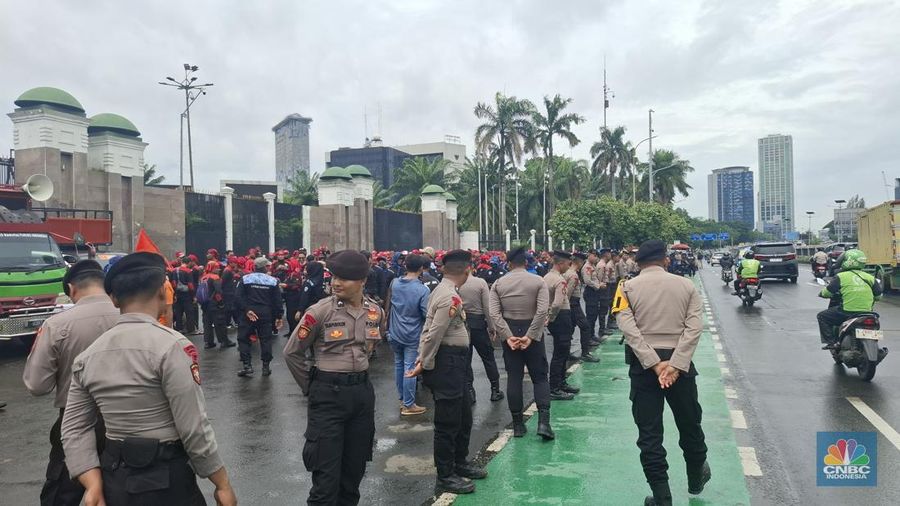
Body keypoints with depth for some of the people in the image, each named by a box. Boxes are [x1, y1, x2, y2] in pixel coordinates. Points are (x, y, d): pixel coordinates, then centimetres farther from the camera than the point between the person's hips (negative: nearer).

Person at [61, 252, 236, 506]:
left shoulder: (87, 355, 3)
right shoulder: (171, 346, -17)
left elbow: (75, 428, 3)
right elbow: (195, 429, -17)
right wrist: (223, 483, -8)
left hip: (113, 482, 6)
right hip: (165, 483, -5)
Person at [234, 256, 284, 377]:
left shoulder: (245, 279, -1)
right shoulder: (273, 281, 1)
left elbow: (238, 297, -10)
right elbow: (277, 301, 2)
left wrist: (246, 310, -10)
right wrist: (279, 316, 7)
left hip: (248, 314, -1)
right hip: (266, 314, 1)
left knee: (243, 339, 9)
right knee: (266, 339, 10)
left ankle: (247, 366, 3)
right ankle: (266, 366, 12)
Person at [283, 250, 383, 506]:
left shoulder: (375, 311, 1)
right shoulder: (320, 311, -13)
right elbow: (292, 352, -4)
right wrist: (312, 387, 1)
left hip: (363, 391, 5)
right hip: (328, 393, -4)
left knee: (355, 466, 15)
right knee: (327, 474, 0)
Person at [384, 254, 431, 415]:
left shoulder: (394, 283, -3)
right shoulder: (423, 290, -19)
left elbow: (388, 306, 8)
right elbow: (427, 314, -17)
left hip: (395, 333, 5)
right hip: (412, 336, -5)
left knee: (398, 365, 17)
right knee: (409, 368, 1)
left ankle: (402, 399, 29)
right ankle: (408, 405, 9)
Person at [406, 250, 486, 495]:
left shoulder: (441, 290, 12)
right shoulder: (451, 298, -21)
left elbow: (429, 328, 12)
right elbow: (434, 334, -22)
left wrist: (422, 360, 10)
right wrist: (425, 365, -12)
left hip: (454, 362, 10)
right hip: (448, 362, -10)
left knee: (464, 415, 22)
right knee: (448, 421, 2)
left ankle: (460, 463, 39)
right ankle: (445, 478, 16)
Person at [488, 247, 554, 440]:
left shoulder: (498, 283, 0)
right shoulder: (538, 281, -5)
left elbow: (494, 313, -10)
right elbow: (542, 311, -16)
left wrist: (507, 336, -12)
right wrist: (530, 336, -15)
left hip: (509, 333, 2)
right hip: (532, 332, -1)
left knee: (513, 378, 9)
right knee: (540, 377, 7)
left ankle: (517, 424, 15)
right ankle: (543, 422, -5)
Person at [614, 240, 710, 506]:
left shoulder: (628, 288, -1)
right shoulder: (686, 285, 2)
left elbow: (629, 329, -15)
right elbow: (694, 327, -10)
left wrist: (654, 364, -17)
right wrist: (676, 365, -17)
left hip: (643, 364, -2)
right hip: (680, 362, 2)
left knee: (649, 432, 6)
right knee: (689, 423, 21)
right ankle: (696, 479, 42)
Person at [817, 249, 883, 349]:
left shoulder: (840, 277, -6)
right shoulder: (869, 277, 8)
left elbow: (828, 292, -1)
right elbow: (878, 295, 15)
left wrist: (822, 293, 21)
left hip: (847, 312, -5)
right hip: (867, 312, 5)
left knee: (822, 316, 11)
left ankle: (831, 341, -1)